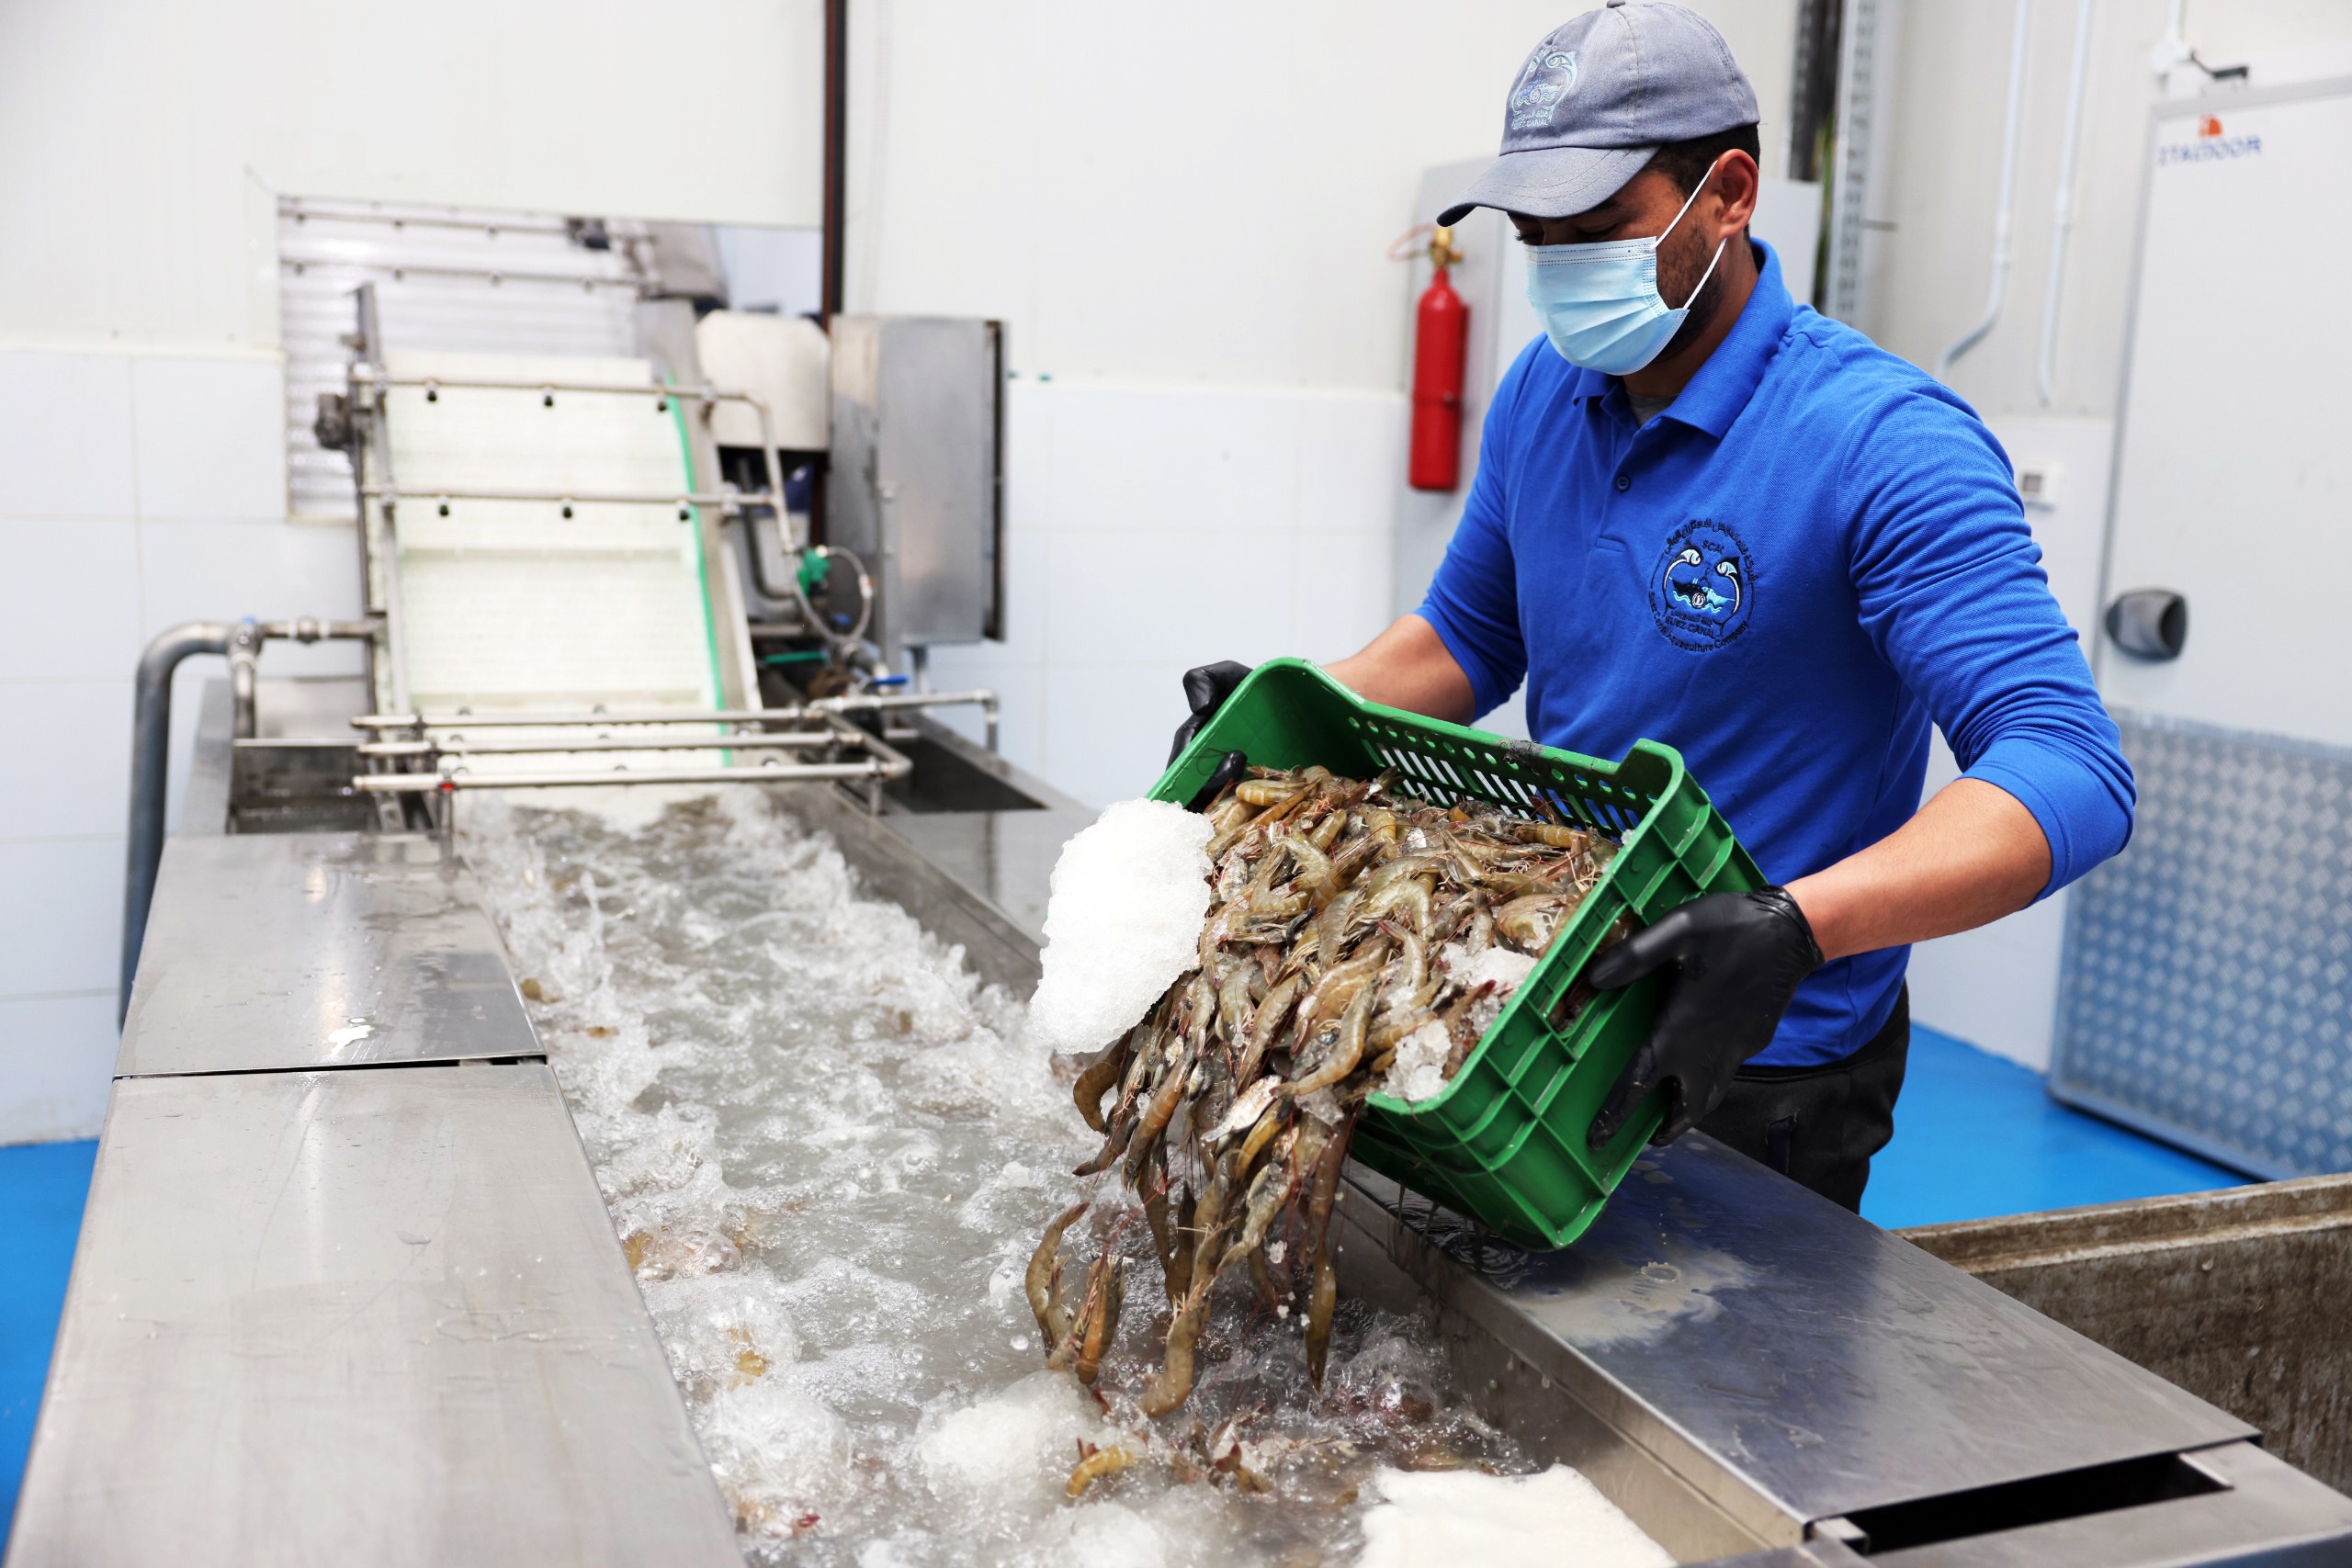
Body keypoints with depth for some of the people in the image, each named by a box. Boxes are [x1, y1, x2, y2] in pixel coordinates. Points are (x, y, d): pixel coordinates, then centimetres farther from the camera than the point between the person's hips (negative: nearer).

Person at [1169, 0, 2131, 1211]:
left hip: (1766, 1068, -6)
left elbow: (2070, 770, -32)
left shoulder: (1883, 446, -23)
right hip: (1562, 1008, 7)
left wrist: (1796, 929, -47)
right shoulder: (1541, 394, -1)